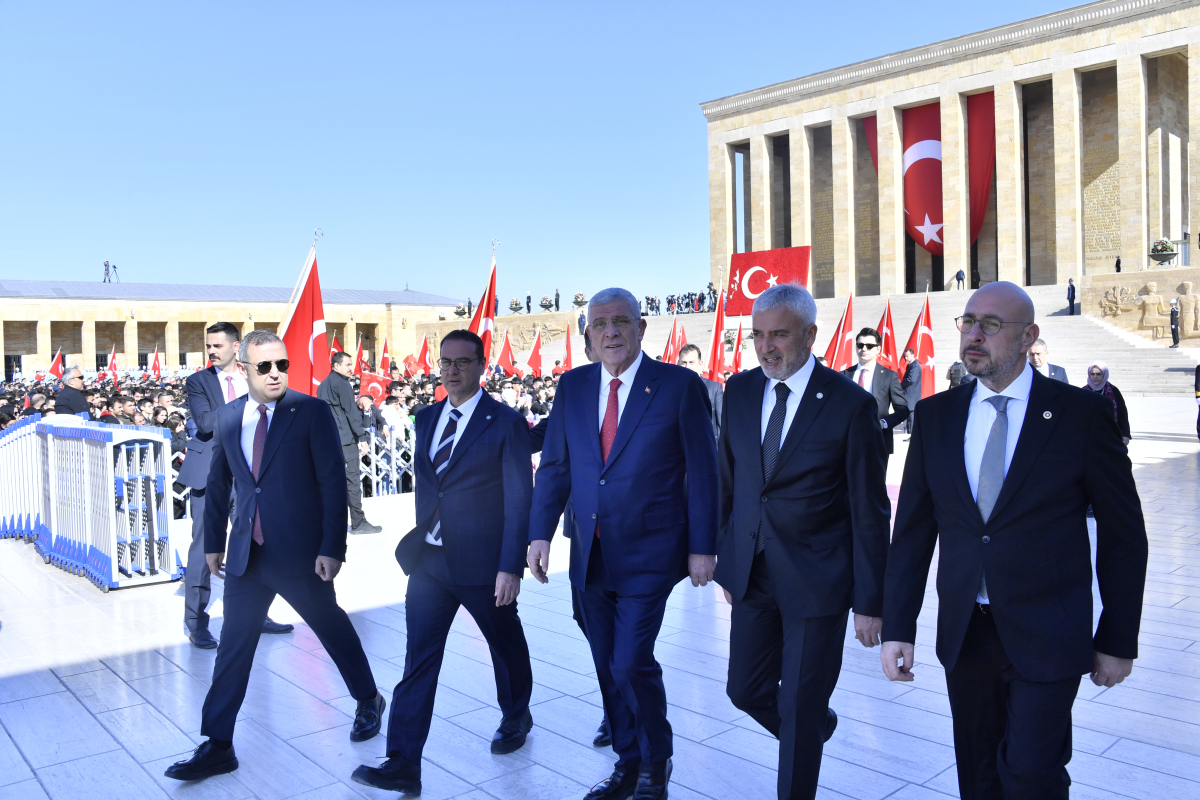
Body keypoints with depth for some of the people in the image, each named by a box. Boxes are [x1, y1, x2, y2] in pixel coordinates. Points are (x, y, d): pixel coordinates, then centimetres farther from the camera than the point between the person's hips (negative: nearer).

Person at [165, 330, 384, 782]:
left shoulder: (311, 412, -10)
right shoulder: (227, 417, 4)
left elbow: (333, 483, -12)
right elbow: (217, 484, 13)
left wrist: (332, 548, -15)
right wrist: (213, 542, 15)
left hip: (301, 553, -4)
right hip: (245, 555, 4)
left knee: (333, 629, 14)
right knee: (233, 647, 7)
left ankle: (369, 701, 37)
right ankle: (217, 747, 18)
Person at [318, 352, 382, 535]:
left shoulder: (323, 385, 17)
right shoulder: (342, 384, -9)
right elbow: (351, 413, -12)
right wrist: (362, 438, -10)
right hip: (345, 440, -8)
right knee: (352, 480, -5)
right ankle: (358, 523, -3)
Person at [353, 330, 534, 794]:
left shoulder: (505, 423, -11)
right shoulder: (427, 419, 7)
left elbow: (519, 500, -13)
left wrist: (511, 567, -17)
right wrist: (421, 539, 12)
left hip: (482, 562, -4)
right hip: (429, 559, 4)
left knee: (506, 645, 17)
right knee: (419, 659, 0)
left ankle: (516, 718, 43)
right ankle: (403, 765, 3)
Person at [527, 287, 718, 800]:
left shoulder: (679, 385, -7)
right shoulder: (572, 386, 5)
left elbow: (702, 471, -5)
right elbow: (554, 467, 8)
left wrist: (702, 547, -7)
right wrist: (540, 533, -1)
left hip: (648, 555, -4)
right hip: (591, 557, 5)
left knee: (632, 661, -8)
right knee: (607, 667, 14)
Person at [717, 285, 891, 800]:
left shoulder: (851, 403, -12)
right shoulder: (739, 391, 2)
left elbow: (869, 511, -9)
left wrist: (870, 602, -8)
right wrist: (726, 563, 11)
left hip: (816, 580, -5)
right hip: (752, 576, 5)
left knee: (800, 709, 5)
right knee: (745, 690, 15)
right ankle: (817, 725, 44)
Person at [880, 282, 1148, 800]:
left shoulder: (1082, 415, -7)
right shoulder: (935, 416, 1)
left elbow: (1123, 536, -1)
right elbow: (912, 530, 2)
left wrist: (1118, 640, 0)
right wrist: (897, 628, -2)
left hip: (1047, 638, -3)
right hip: (964, 634, 3)